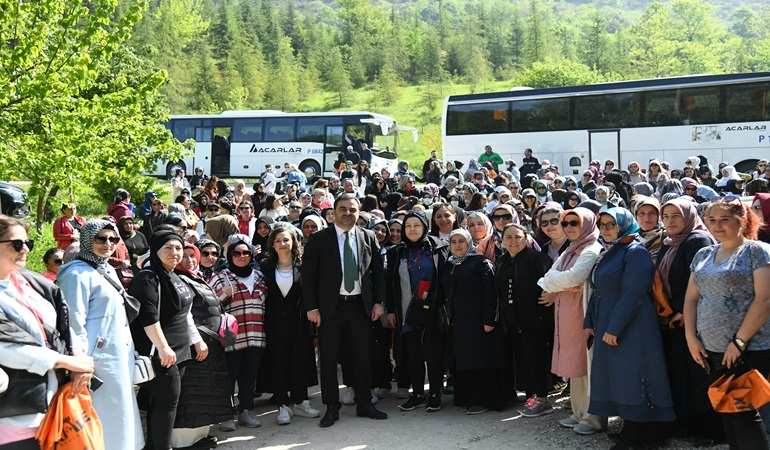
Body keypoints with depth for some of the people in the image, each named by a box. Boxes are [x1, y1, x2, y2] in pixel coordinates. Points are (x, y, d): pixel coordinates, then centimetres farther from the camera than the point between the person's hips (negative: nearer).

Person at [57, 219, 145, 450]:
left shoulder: (108, 270, 14)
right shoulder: (79, 274, -14)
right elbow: (76, 323, -18)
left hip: (120, 354, 9)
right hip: (102, 356, -9)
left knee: (122, 410, 15)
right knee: (110, 416, -4)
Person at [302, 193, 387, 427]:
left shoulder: (369, 238, 6)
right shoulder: (319, 239, -2)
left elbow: (377, 272, 11)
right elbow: (308, 274, -4)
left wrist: (378, 301, 3)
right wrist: (311, 307, -10)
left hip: (360, 305, 2)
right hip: (330, 306, -2)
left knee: (363, 357, 9)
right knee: (329, 360, 4)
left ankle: (364, 404, 23)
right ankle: (331, 408, 15)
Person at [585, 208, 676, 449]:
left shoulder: (636, 252, -11)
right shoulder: (606, 253, 16)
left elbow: (632, 294, -19)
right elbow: (598, 292, 19)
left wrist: (614, 328, -21)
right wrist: (589, 322, 11)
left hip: (631, 328, -9)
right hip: (606, 327, 9)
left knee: (631, 380, -5)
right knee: (615, 380, 9)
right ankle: (630, 430, 18)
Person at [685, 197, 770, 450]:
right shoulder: (703, 255, 13)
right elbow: (691, 298, 13)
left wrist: (739, 341, -17)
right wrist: (691, 337, 1)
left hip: (749, 351, -6)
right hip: (710, 350, 6)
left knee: (743, 412, -3)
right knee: (725, 410, 11)